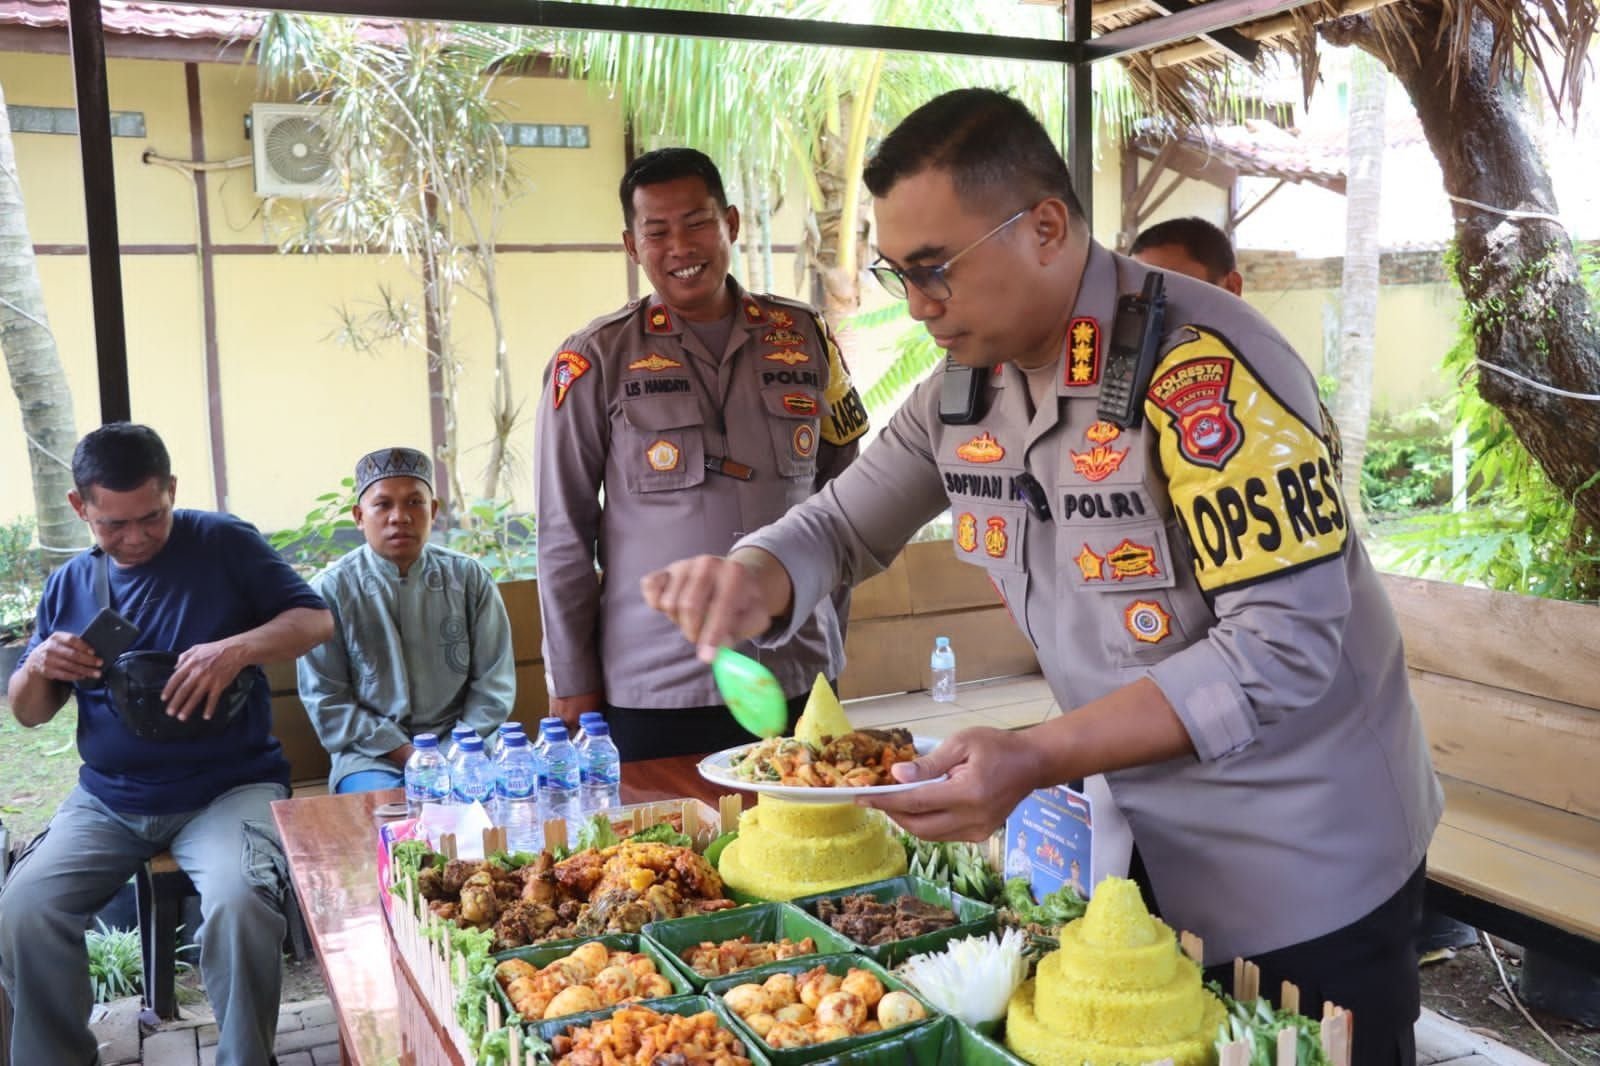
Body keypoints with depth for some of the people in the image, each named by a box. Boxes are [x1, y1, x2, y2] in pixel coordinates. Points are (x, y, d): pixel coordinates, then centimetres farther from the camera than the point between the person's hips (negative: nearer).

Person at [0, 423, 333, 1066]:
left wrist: (236, 649, -24)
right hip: (107, 802, 4)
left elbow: (316, 619, -5)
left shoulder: (225, 544, -2)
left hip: (229, 789, -4)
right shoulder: (70, 585, 11)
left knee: (239, 906, -31)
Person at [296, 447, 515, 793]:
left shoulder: (469, 578, 4)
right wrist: (406, 754, -12)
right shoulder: (330, 590, -2)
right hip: (372, 756, -2)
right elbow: (326, 701, -3)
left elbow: (493, 683, 5)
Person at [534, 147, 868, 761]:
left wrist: (832, 636, 11)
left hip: (798, 680, 3)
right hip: (651, 692, -2)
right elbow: (563, 533, -1)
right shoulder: (596, 361, -3)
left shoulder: (805, 339, 5)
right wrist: (572, 682, -1)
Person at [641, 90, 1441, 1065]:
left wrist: (1036, 758, -33)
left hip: (1302, 868, -6)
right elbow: (845, 521, 8)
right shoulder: (964, 388, -3)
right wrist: (752, 583, -15)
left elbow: (1284, 643, -28)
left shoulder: (1206, 369, -25)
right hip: (1140, 844, 6)